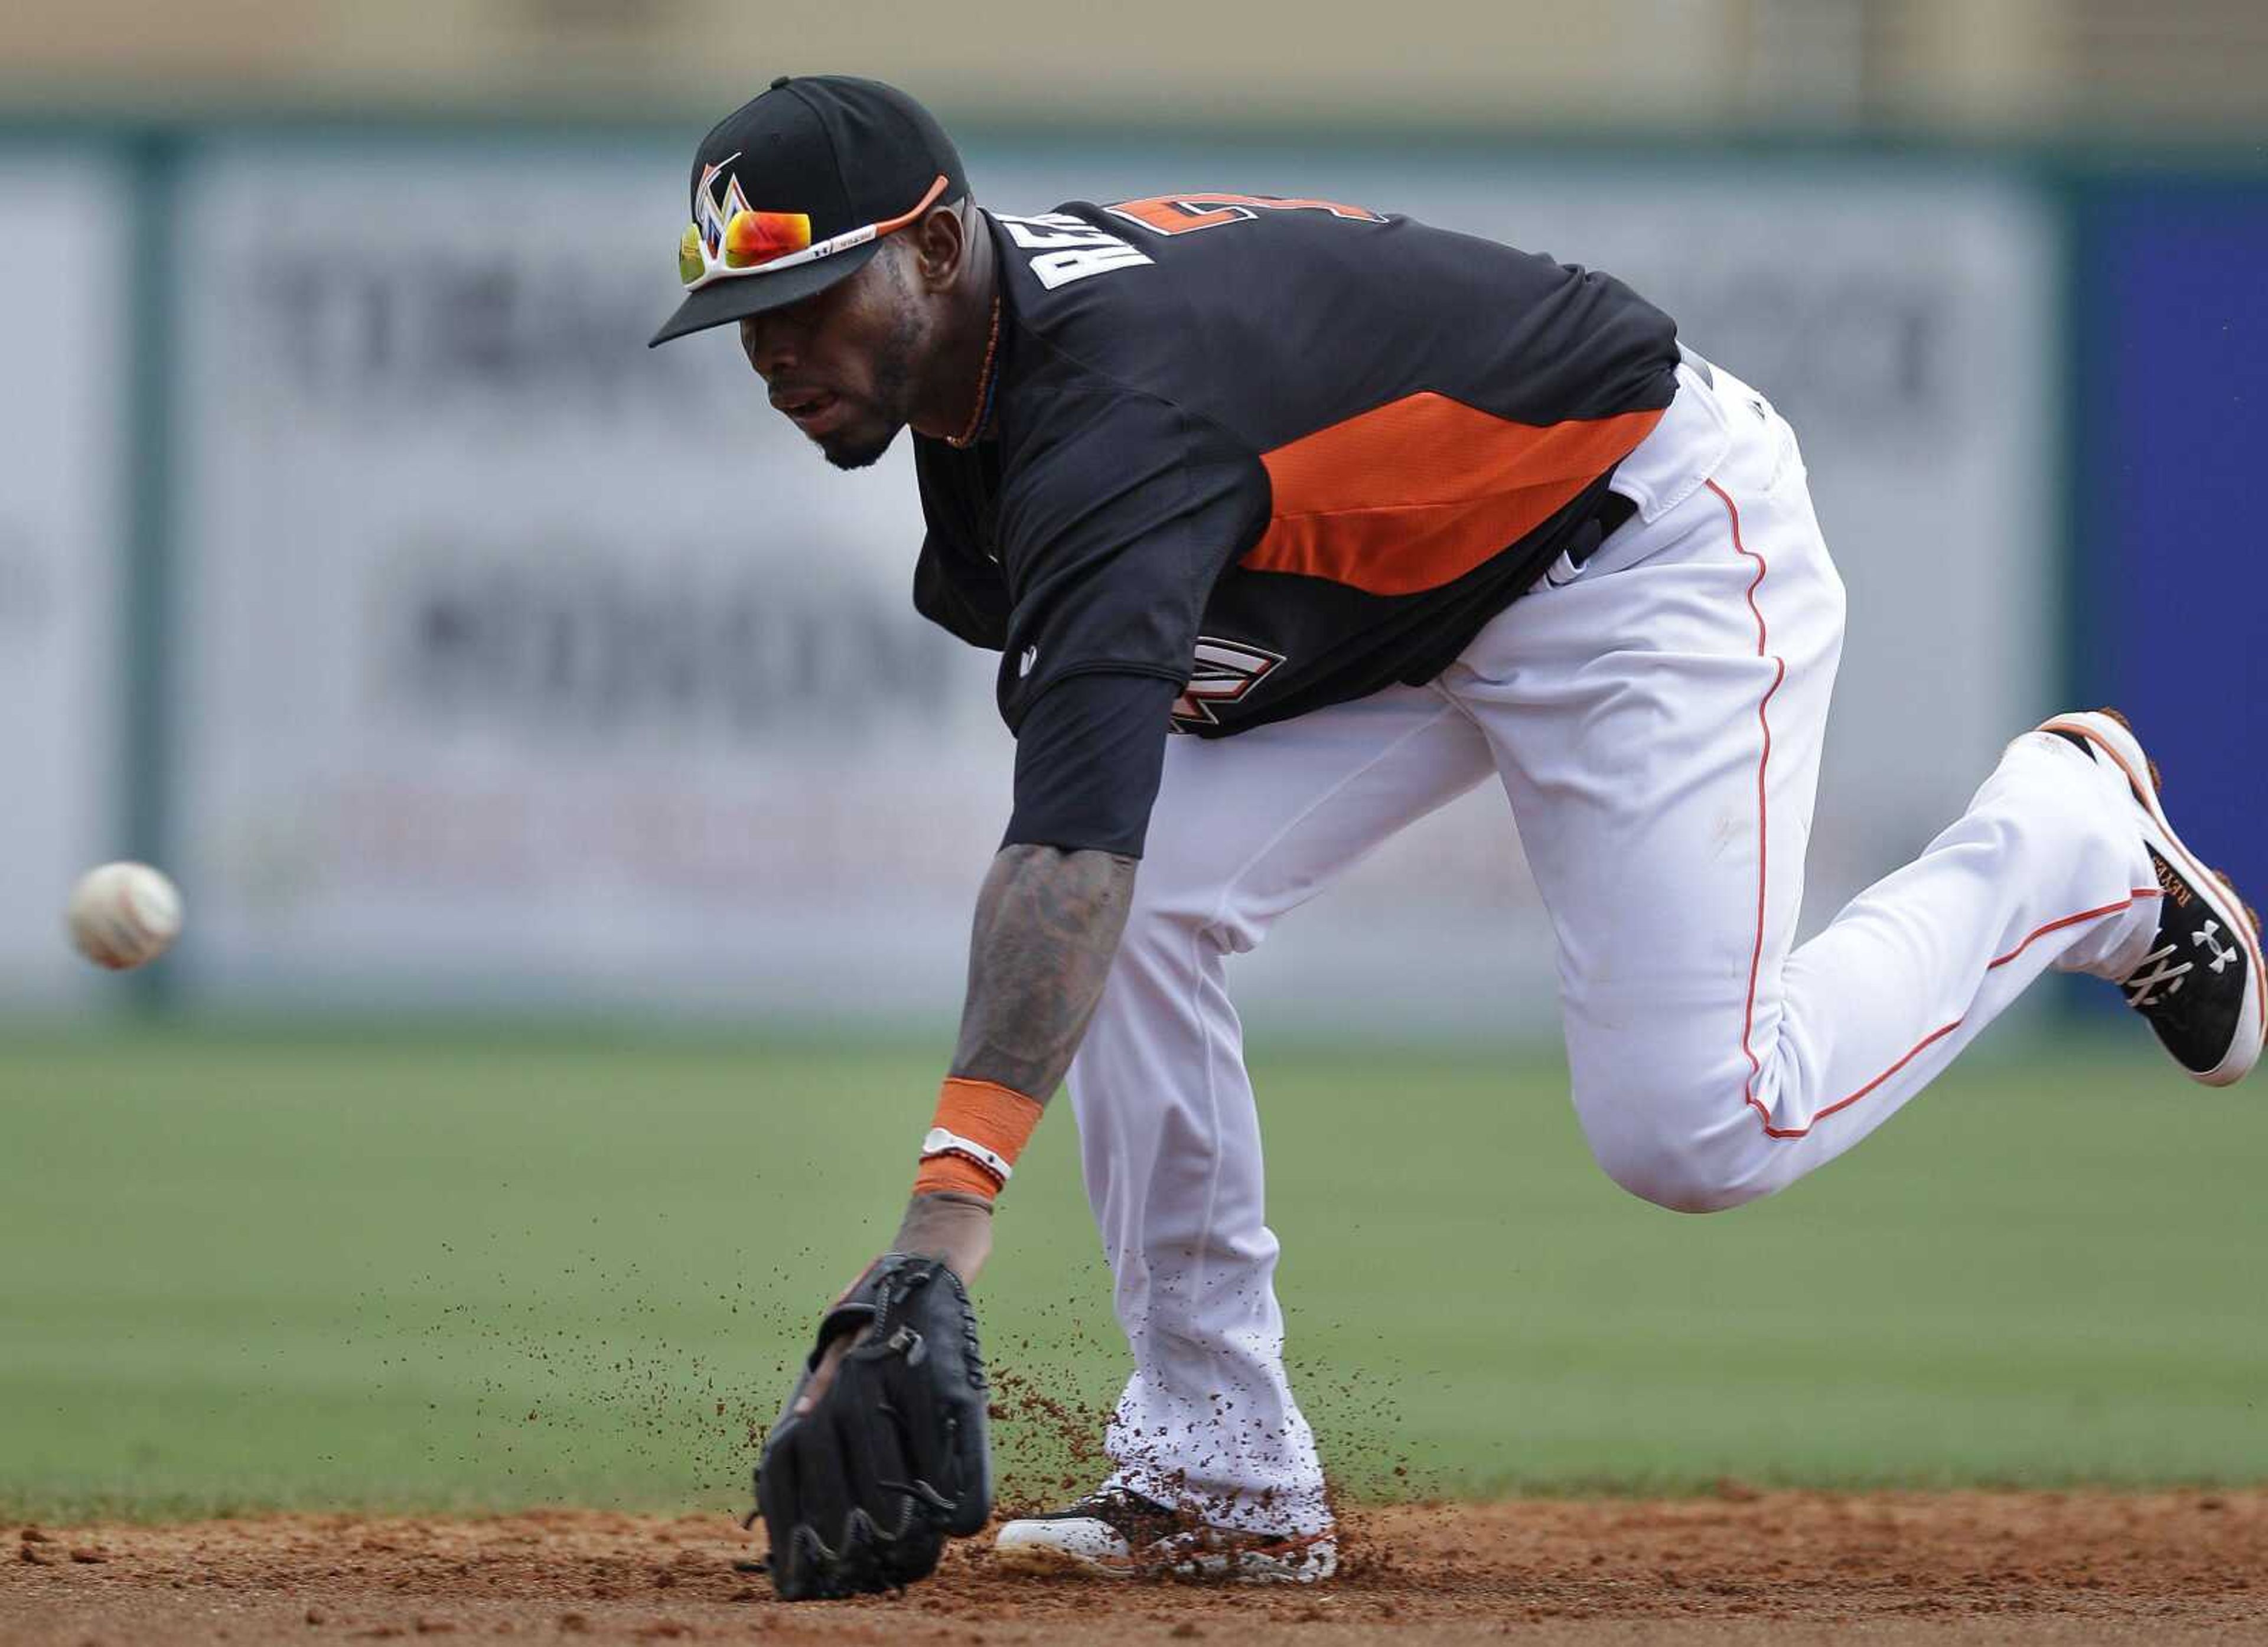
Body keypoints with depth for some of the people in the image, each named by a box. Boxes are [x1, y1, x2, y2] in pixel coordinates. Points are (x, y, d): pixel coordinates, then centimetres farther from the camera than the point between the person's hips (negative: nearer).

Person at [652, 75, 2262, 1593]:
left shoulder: (1116, 402, -37)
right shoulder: (995, 345, -7)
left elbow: (1081, 830, -50)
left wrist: (951, 1206, -58)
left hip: (1656, 530, -9)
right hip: (1419, 597, 9)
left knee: (1694, 1131, -17)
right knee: (1143, 906, -11)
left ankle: (2070, 845, 9)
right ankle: (1224, 1475, -6)